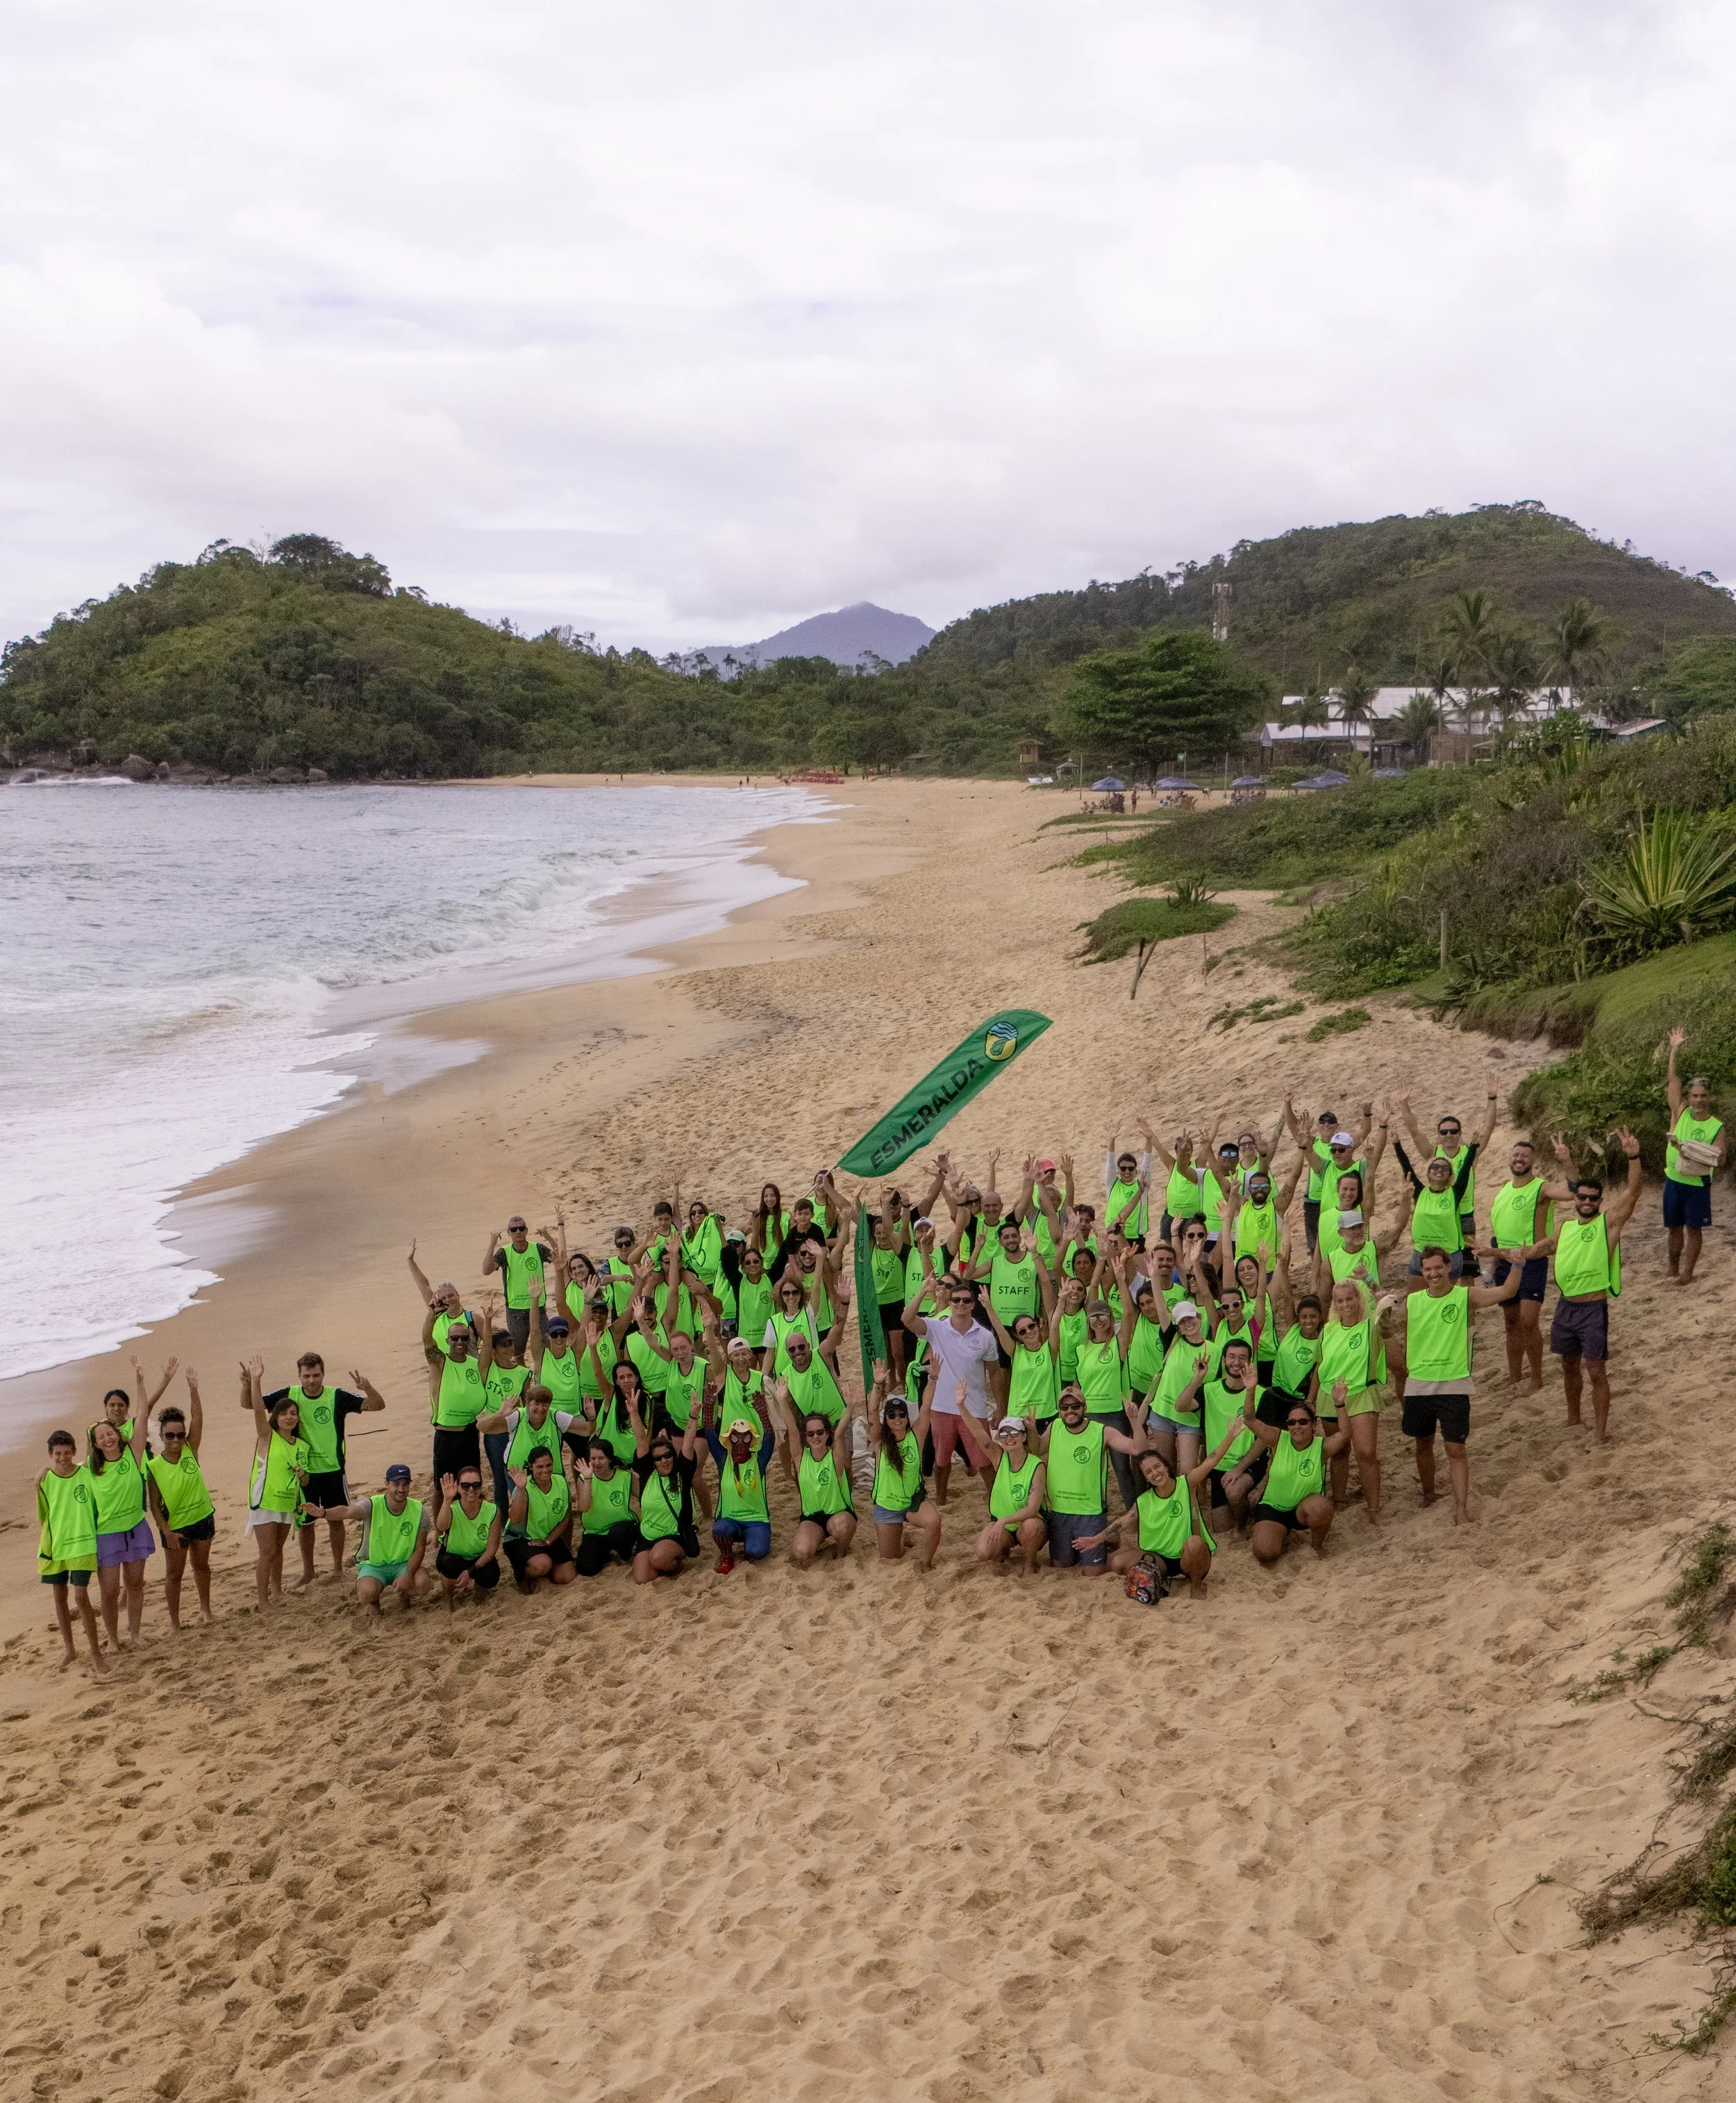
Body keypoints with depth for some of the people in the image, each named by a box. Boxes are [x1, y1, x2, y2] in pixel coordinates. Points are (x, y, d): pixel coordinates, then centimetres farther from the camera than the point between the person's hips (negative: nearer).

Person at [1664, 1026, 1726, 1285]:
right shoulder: (1680, 1113, 0)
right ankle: (1673, 1268, 27)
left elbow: (1720, 1160, -13)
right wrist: (1674, 1050, -7)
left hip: (1698, 1184, -3)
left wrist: (1699, 1157, -32)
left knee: (1694, 1228, 3)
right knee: (1674, 1227, 13)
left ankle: (1688, 1273, 9)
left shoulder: (1716, 1127, -7)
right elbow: (1672, 1080, -4)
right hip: (1674, 1180, 3)